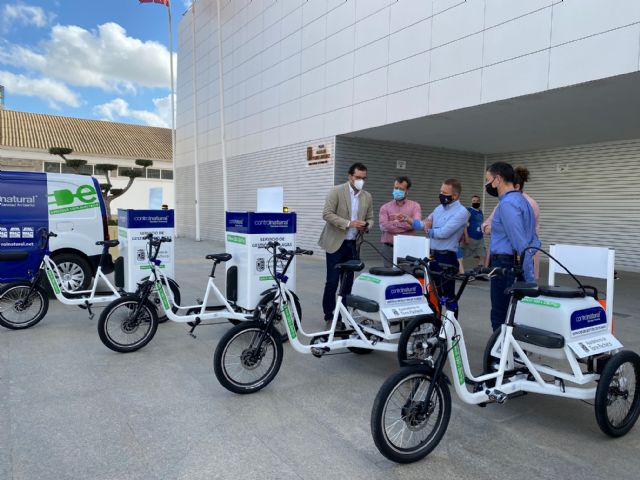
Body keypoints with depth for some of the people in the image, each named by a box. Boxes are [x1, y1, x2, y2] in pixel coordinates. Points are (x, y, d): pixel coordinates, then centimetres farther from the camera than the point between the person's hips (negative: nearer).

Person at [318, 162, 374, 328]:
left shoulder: (367, 197, 8)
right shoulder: (336, 191, -7)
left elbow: (370, 218, 14)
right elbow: (327, 213, -14)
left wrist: (367, 226, -11)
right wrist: (348, 223, -23)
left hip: (353, 244, 5)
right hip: (336, 243, -5)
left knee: (348, 281, 9)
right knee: (332, 281, -3)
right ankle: (329, 316, 8)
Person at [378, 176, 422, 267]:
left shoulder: (415, 206, 7)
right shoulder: (385, 207, 8)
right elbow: (384, 226, -8)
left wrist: (406, 218, -24)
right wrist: (406, 225, -4)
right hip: (389, 249, 1)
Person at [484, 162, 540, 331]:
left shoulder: (507, 204, -16)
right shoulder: (521, 200, 16)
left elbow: (520, 244, -23)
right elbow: (534, 240, 19)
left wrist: (530, 279, -21)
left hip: (506, 266, -10)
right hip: (517, 266, 10)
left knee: (501, 318, -2)